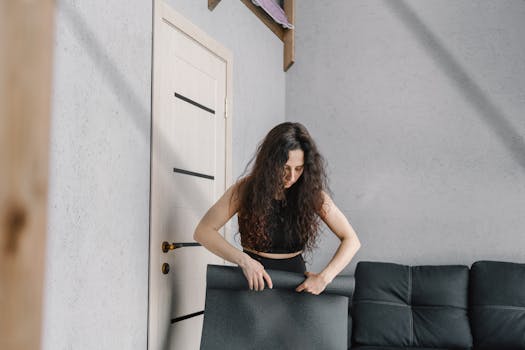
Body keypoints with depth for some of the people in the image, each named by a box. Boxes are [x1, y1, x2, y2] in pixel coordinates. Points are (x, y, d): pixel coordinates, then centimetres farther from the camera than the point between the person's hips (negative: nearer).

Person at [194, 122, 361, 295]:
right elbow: (202, 231, -10)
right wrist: (244, 261, -22)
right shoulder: (246, 189, -7)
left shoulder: (312, 194, -4)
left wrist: (324, 278, -19)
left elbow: (351, 240, -4)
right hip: (252, 280, 0)